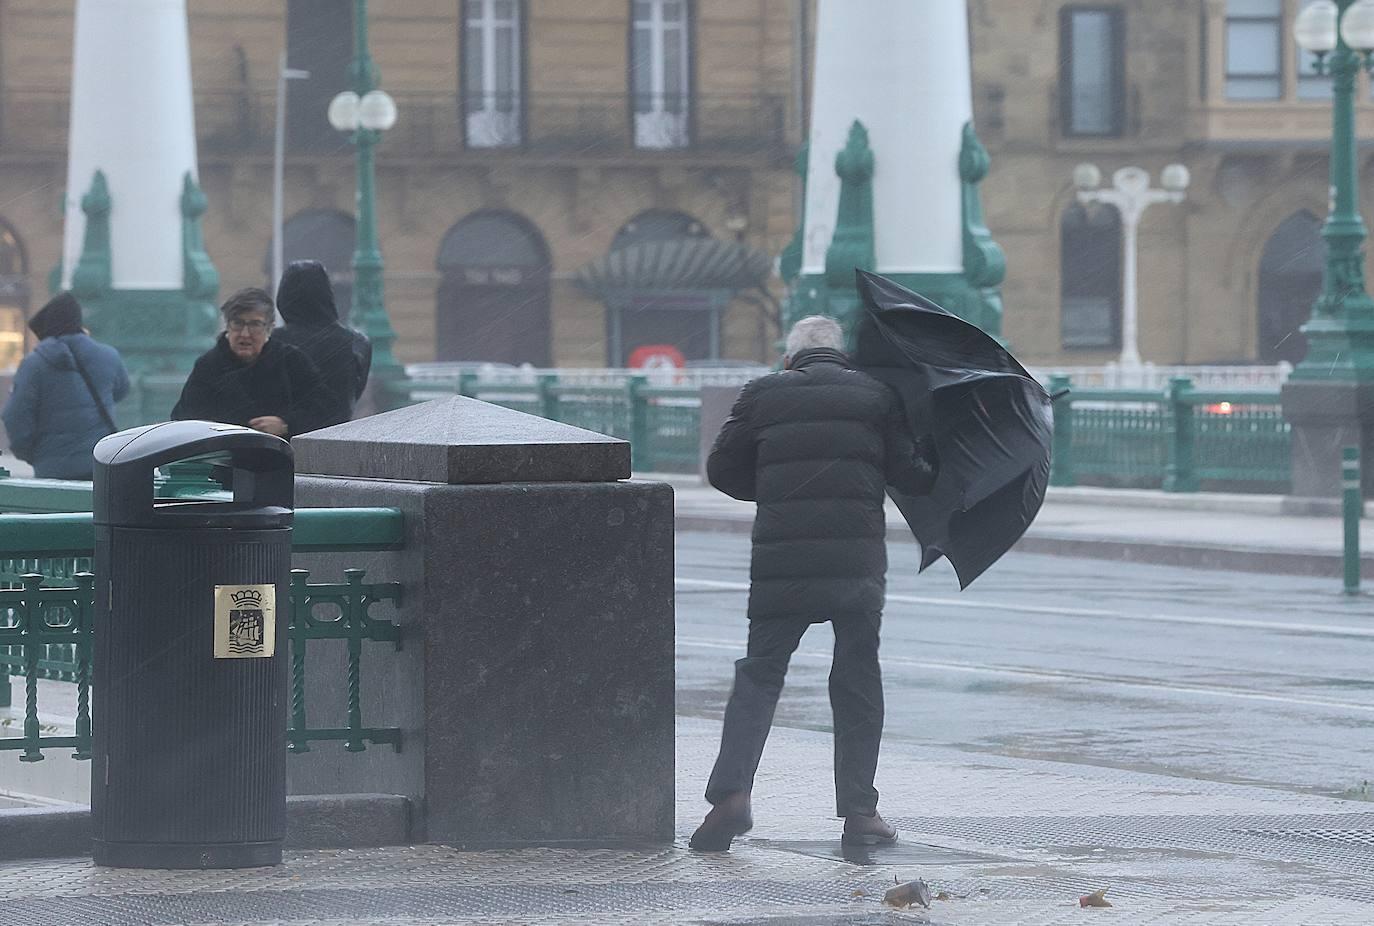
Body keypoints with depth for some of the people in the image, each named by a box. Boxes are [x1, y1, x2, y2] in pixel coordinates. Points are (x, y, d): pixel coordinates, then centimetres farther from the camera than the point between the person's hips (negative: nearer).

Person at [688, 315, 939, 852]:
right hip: (858, 561, 0)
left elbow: (723, 470, 12)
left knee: (759, 674, 7)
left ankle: (730, 792, -8)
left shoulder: (762, 395, 9)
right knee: (857, 681, 9)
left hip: (781, 561, 0)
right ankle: (859, 811, 6)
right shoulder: (875, 396, 9)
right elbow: (910, 477, 4)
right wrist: (936, 461, 24)